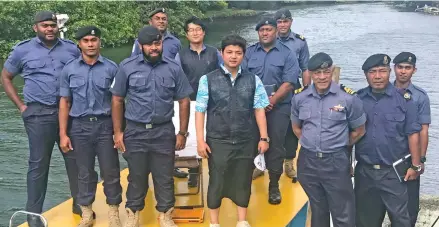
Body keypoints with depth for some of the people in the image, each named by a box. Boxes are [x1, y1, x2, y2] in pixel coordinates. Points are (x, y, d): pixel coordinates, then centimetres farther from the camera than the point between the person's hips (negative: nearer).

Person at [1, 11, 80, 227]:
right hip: (38, 115, -2)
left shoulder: (71, 48, 6)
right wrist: (21, 106, 2)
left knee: (75, 159, 8)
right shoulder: (23, 50, 2)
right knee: (38, 164, 3)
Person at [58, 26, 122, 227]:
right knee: (85, 173, 10)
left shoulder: (111, 68, -1)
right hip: (80, 126, 1)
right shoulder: (69, 69, 3)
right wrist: (63, 134, 1)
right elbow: (64, 102, 5)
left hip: (105, 125, -1)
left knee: (111, 172, 4)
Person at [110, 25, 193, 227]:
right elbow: (117, 100, 2)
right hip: (135, 131, 0)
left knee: (164, 177, 10)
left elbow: (184, 101, 3)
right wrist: (117, 131, -1)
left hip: (164, 132, 1)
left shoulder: (174, 68, -1)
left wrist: (182, 133, 1)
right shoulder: (127, 67, -3)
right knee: (136, 176, 12)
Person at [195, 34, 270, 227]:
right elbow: (200, 111, -4)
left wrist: (264, 137, 0)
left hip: (246, 141, 2)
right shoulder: (208, 79, -3)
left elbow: (259, 109, 3)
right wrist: (200, 140, -7)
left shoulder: (253, 80, 3)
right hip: (218, 141, -2)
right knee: (217, 181, 8)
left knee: (243, 181, 13)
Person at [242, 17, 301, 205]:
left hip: (278, 107, -2)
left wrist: (271, 101, -15)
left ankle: (274, 186, 11)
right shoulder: (250, 52, 8)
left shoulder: (287, 54, 1)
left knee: (275, 146, 0)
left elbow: (289, 83, -8)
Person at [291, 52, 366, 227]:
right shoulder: (299, 97, 1)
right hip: (308, 161, 3)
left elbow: (358, 131, 2)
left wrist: (339, 147, 7)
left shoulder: (348, 97, -9)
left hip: (336, 162, -3)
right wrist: (311, 145, 9)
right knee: (317, 210, 19)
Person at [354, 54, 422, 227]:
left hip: (394, 171, -3)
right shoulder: (357, 99, 1)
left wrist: (415, 165, -5)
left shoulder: (403, 99, -5)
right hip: (364, 171, 3)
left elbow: (412, 133, -4)